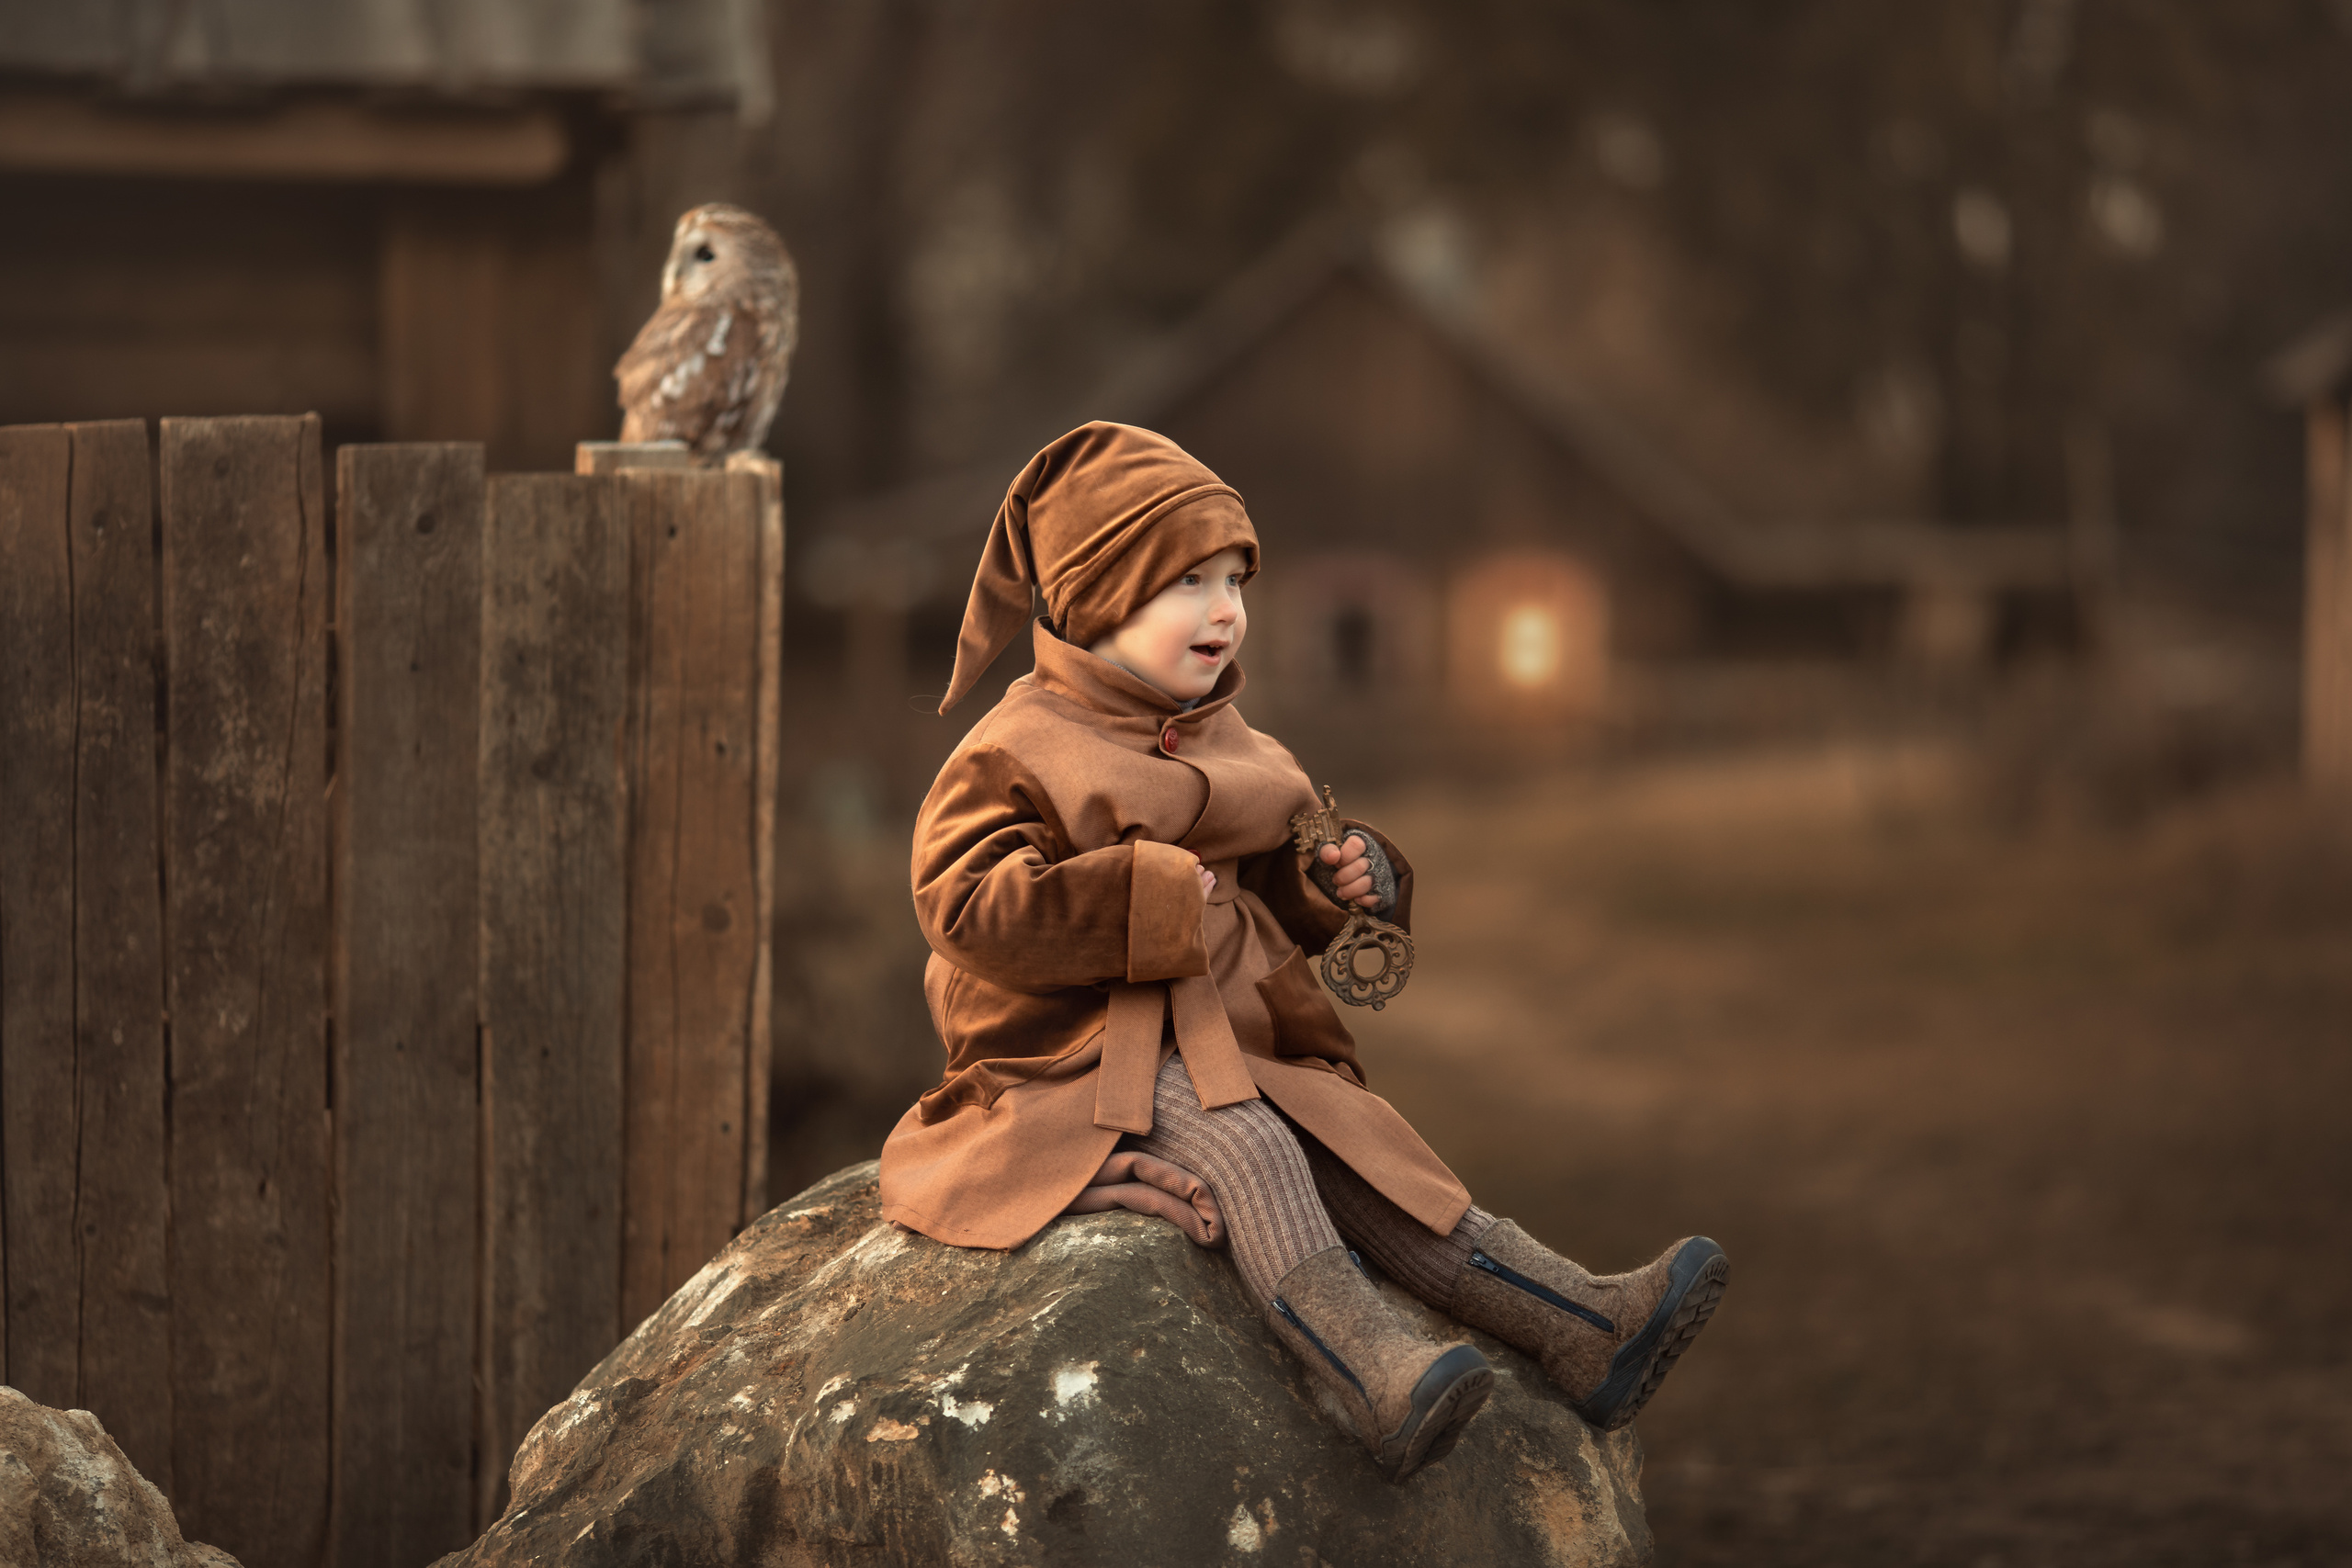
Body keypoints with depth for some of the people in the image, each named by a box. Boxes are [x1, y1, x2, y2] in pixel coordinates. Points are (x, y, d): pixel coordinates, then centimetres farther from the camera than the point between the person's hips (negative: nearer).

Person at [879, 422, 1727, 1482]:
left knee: (1354, 1156, -14)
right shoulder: (1019, 752, -6)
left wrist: (1349, 877, 4)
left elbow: (1282, 898, 28)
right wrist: (1147, 895, -22)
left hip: (1229, 1059, 7)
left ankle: (1580, 1328, -30)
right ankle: (1372, 1370, -54)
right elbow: (970, 908, -20)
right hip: (1081, 1070, -7)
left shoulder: (1229, 751, 18)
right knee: (1240, 1144, -33)